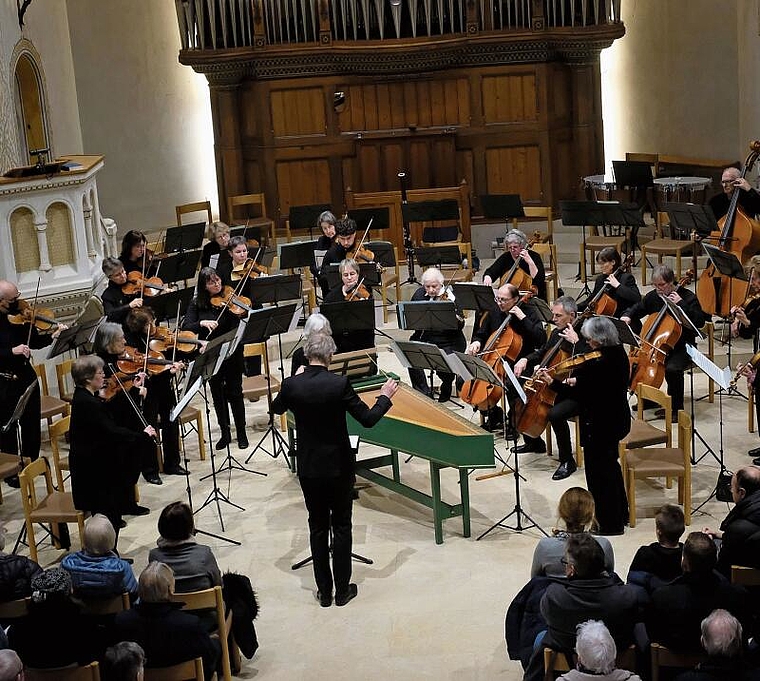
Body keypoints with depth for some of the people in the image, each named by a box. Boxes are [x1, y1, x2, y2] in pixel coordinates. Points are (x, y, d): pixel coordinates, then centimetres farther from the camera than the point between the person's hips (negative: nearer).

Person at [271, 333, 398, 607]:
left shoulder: (292, 385, -10)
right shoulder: (339, 384, -18)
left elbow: (277, 409, 12)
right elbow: (368, 419, -14)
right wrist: (385, 397, 3)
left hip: (308, 468, 2)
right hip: (339, 466, -2)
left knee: (318, 528, 13)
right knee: (341, 527, 11)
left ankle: (324, 592, 19)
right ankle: (342, 590, 17)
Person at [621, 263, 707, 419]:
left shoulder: (687, 297, -10)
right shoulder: (653, 296, 5)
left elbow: (700, 322, -20)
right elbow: (636, 309, 21)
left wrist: (681, 303, -24)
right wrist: (627, 316, -2)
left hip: (682, 347, -6)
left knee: (672, 369, -33)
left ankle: (675, 408, -14)